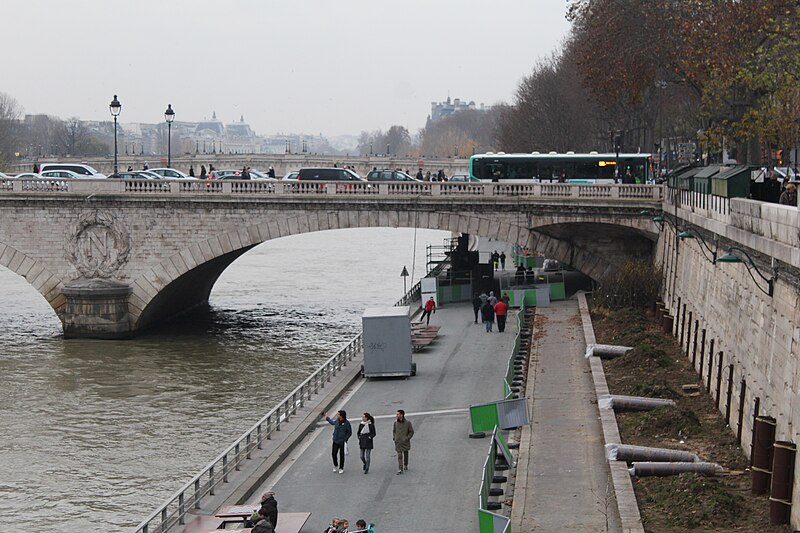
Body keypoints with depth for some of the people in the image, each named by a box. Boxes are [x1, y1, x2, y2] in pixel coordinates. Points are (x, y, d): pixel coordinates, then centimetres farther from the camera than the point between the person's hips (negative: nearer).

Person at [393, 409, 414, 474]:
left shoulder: (407, 423, -9)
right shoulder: (395, 422, 0)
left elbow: (411, 432, -3)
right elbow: (393, 431, 15)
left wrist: (407, 438, -12)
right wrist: (394, 438, 1)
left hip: (405, 442, -1)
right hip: (398, 442, 1)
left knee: (406, 454, 15)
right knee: (399, 456, -7)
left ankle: (405, 465, 38)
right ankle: (400, 469, -10)